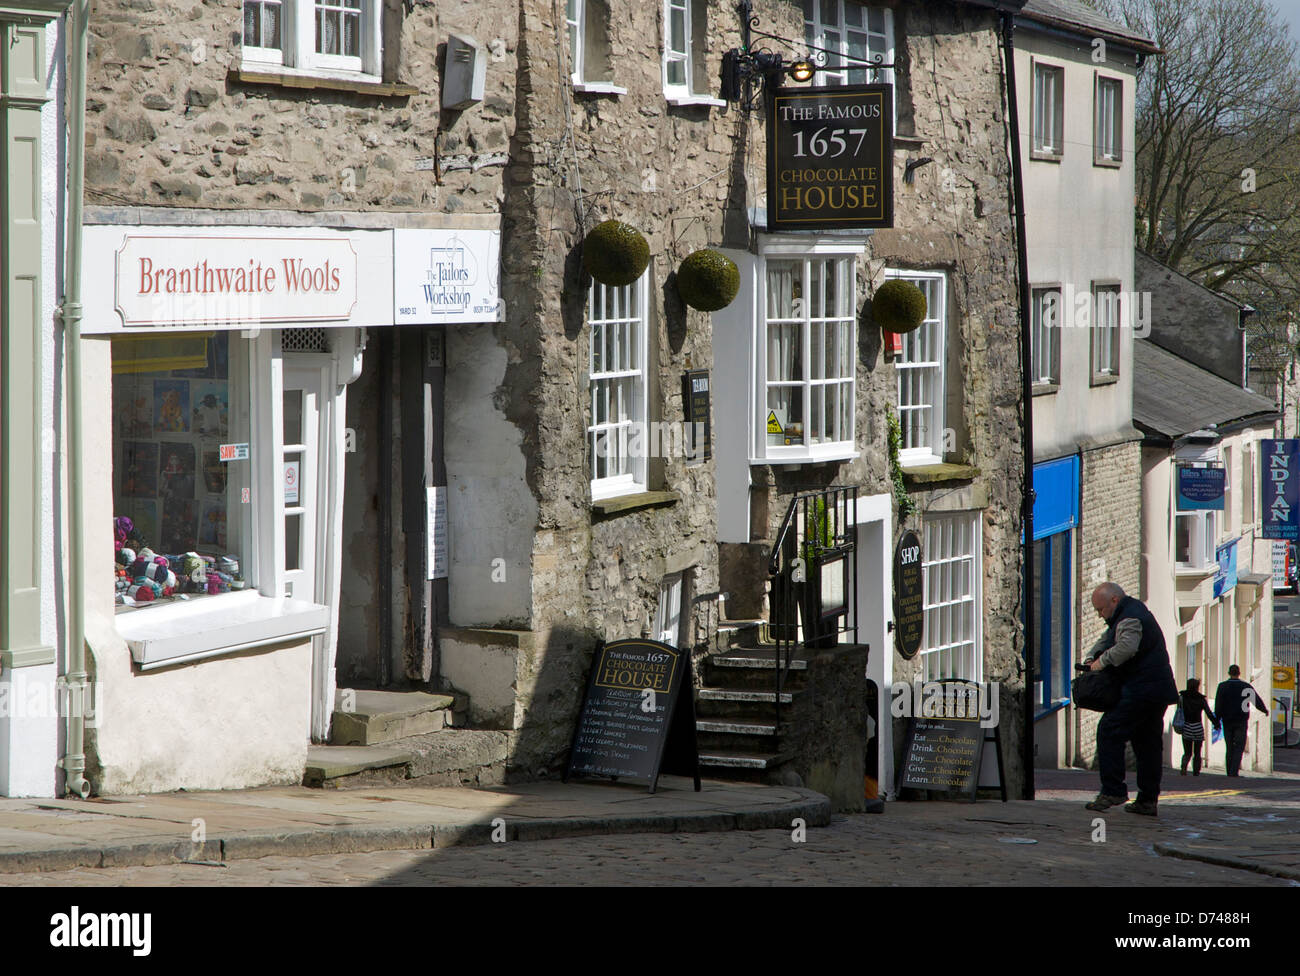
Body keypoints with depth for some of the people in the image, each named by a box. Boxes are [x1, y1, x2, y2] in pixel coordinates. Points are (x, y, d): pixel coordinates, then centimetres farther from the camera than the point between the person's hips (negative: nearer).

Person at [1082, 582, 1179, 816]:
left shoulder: (1130, 619, -14)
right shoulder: (1135, 610, 21)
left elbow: (1127, 646, -34)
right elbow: (1107, 639, 28)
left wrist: (1103, 661, -21)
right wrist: (1091, 658, 11)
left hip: (1142, 690, -11)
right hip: (1159, 690, 11)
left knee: (1109, 733, -10)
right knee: (1147, 743, 12)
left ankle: (1113, 790, -14)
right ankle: (1148, 800, 13)